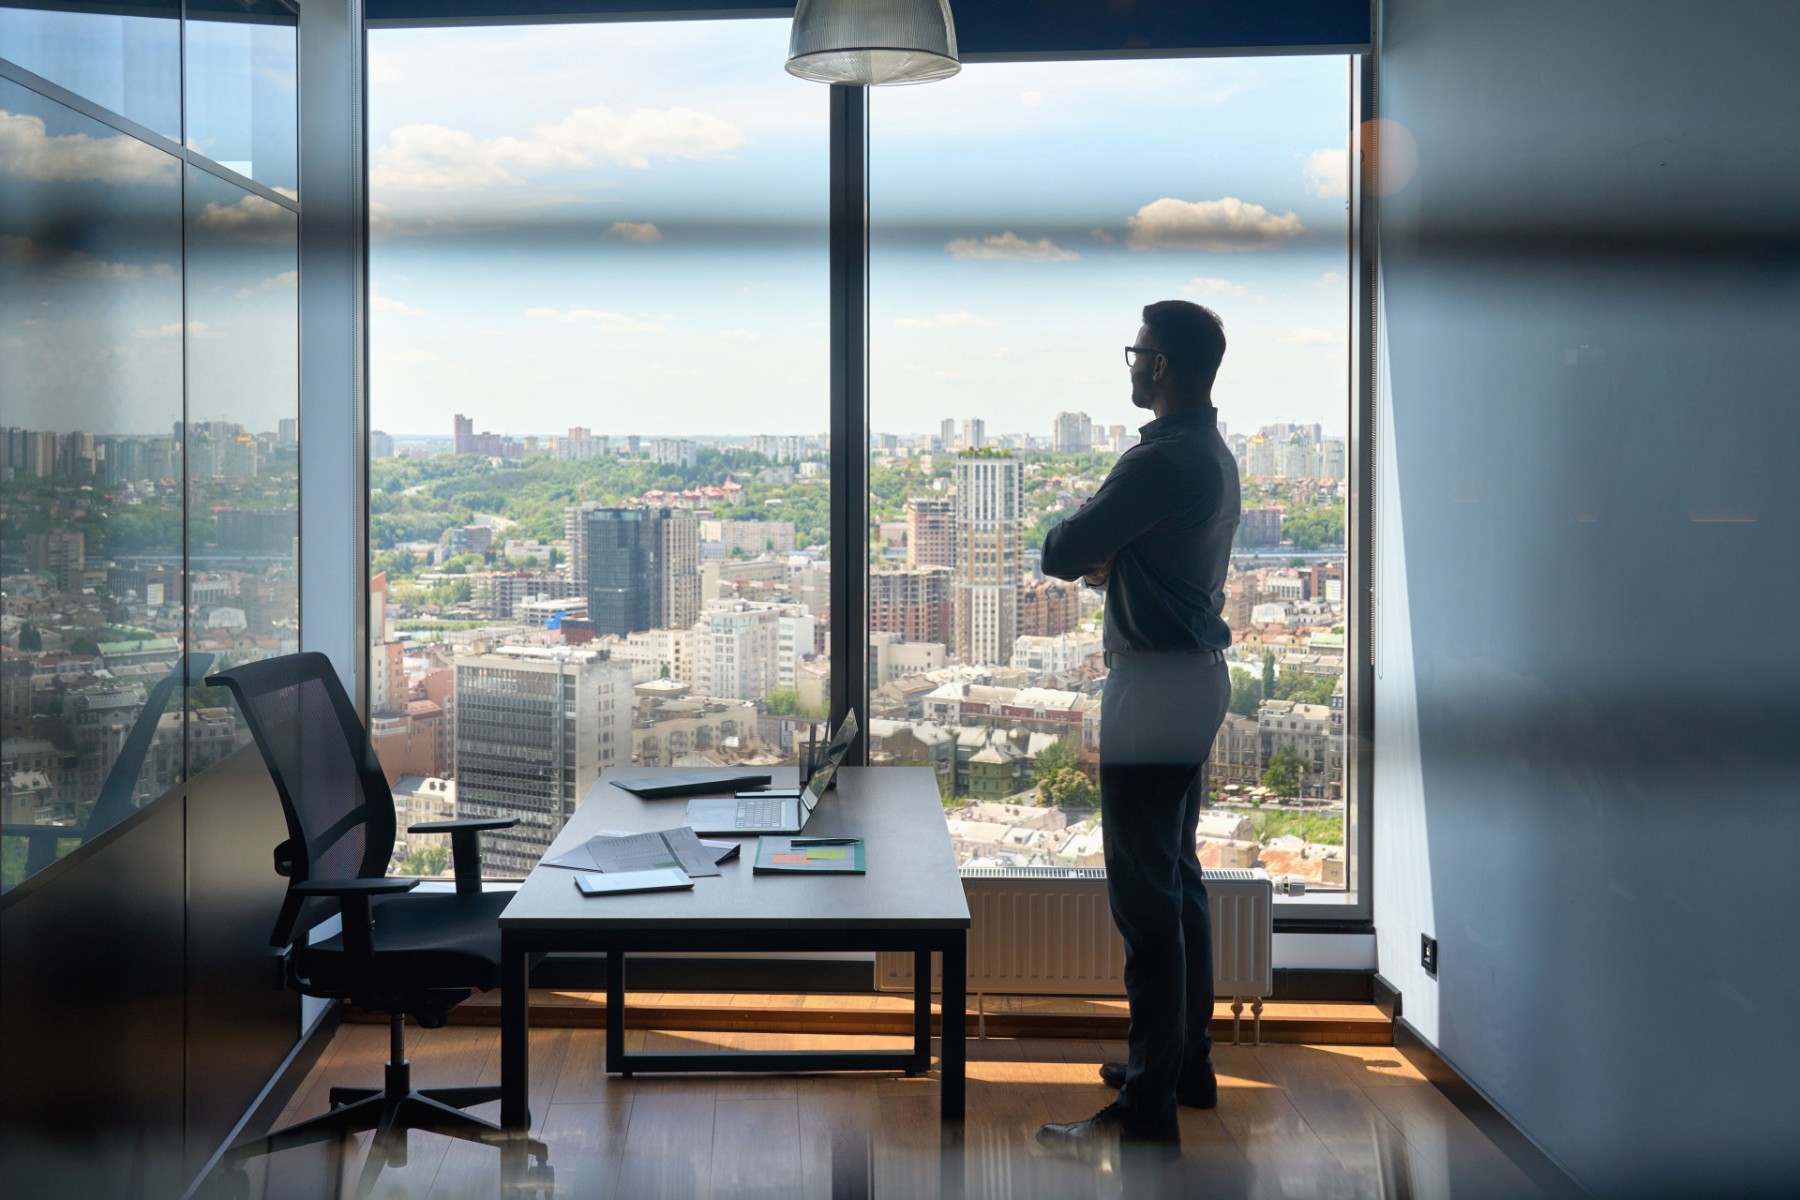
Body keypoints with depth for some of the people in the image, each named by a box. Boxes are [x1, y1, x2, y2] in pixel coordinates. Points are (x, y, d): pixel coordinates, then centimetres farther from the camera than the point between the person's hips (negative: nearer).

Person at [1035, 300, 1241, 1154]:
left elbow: (1060, 553, -17)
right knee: (1178, 878, 18)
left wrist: (1082, 553, 6)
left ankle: (1145, 1109, -2)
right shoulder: (1212, 451, 12)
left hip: (1156, 688, -10)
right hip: (1196, 674, 11)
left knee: (1146, 896, -7)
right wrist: (1106, 558, 2)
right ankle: (1187, 1061, 29)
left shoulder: (1162, 460, -20)